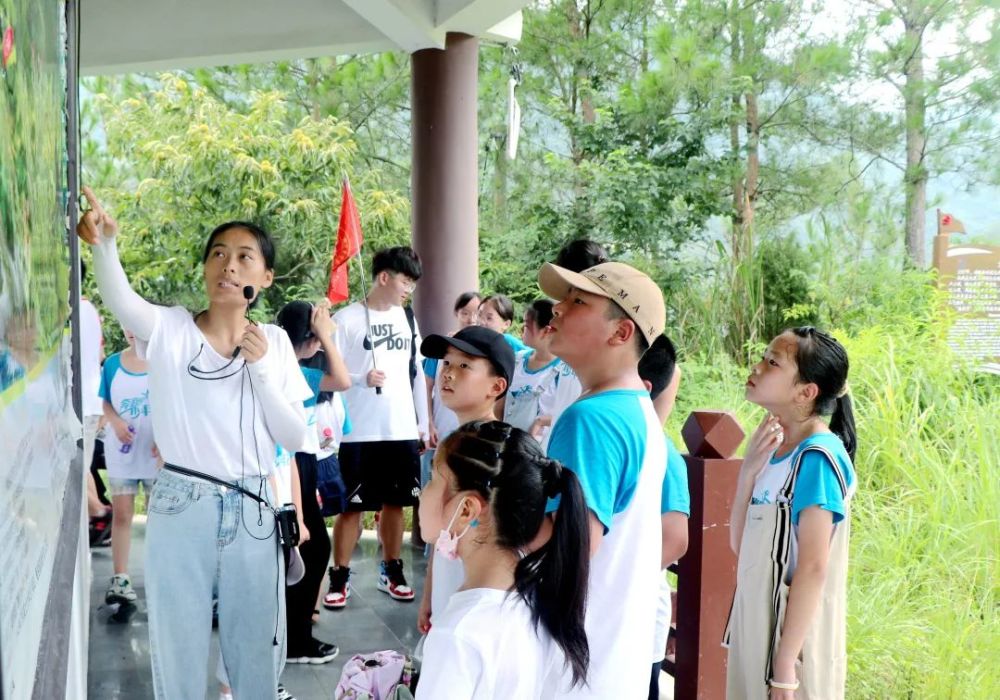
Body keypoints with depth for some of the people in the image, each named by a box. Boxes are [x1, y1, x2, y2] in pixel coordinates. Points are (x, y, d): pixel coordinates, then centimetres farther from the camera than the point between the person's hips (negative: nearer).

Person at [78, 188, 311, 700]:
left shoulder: (274, 342, 4)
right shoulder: (170, 330, -3)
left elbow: (294, 438, 0)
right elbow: (119, 298, -25)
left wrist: (261, 366, -11)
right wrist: (104, 242, -45)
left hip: (252, 510, 2)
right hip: (181, 509, -2)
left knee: (257, 649, 12)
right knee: (179, 648, 10)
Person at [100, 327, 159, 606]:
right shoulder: (112, 363, 1)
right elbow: (105, 403, 7)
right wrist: (116, 422, -13)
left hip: (157, 453, -2)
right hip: (121, 453, 2)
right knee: (122, 515, 5)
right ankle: (120, 578, 10)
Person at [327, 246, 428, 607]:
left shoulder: (408, 319, 10)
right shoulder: (347, 318, -6)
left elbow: (416, 373, 13)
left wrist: (423, 423, 11)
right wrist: (362, 378, -22)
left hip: (402, 430, 5)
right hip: (358, 432, -5)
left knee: (395, 502, 11)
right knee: (352, 506, 2)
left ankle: (391, 571, 23)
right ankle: (340, 577, 12)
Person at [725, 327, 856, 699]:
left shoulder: (817, 456, -18)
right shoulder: (774, 451, 3)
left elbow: (813, 568, -20)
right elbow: (740, 544, 6)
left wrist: (786, 662, -19)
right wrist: (748, 470, -6)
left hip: (792, 636, -7)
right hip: (757, 626, 7)